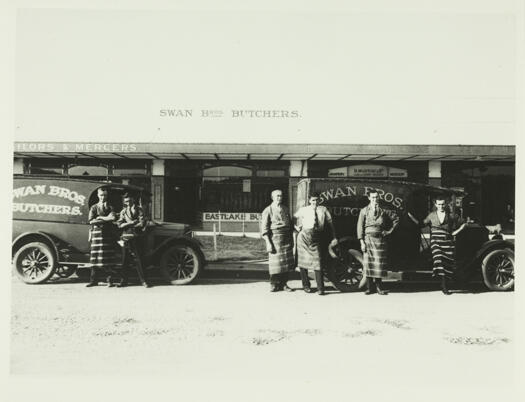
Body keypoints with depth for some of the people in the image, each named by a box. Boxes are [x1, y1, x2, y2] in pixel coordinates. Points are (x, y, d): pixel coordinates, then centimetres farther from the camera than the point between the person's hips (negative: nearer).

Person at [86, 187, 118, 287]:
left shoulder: (110, 207, 14)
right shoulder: (94, 207, 13)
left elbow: (113, 218, -5)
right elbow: (91, 221, -1)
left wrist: (100, 217, -6)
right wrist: (106, 219, -6)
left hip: (109, 234, 0)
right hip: (97, 233, 0)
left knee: (109, 257, -4)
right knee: (95, 257, -3)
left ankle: (109, 280, 0)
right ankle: (94, 280, 2)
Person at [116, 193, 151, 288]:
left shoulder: (138, 210, 5)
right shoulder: (123, 212, 14)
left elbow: (142, 224, -7)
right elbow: (119, 225, 2)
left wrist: (127, 225, -5)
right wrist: (131, 223, -12)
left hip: (135, 238, -3)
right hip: (125, 238, 3)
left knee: (138, 259, -4)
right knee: (125, 260, 4)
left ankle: (143, 281, -1)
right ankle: (124, 281, 10)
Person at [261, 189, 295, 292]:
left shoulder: (286, 209, 13)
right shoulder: (268, 210, -3)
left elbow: (291, 225, 19)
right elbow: (264, 229, -7)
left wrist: (292, 239, 12)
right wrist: (268, 243, -13)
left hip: (287, 240, 5)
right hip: (275, 239, -5)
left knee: (286, 263, 6)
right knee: (276, 263, -3)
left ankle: (283, 284, 16)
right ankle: (274, 285, 10)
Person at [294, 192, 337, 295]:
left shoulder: (323, 209, 12)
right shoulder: (303, 210, 10)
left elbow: (330, 223, 12)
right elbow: (295, 217, 25)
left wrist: (334, 237, 7)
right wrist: (298, 226, 10)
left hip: (317, 239, 0)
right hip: (304, 236, 0)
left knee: (318, 262, -7)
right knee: (303, 261, 4)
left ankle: (320, 288, -5)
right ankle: (306, 285, 17)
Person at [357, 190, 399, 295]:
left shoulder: (383, 210, 7)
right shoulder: (364, 211, 5)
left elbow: (396, 218, 17)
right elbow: (360, 227, 2)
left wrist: (390, 230, 10)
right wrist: (362, 242, -5)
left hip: (380, 239, 0)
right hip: (368, 239, 0)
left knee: (379, 263, -1)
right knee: (368, 263, -2)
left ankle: (379, 287, 6)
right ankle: (370, 287, 5)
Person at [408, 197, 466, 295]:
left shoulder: (450, 216, 10)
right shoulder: (432, 215, 12)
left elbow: (464, 223, 17)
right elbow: (422, 224, 10)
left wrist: (456, 232, 6)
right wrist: (411, 217, -1)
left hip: (448, 242, 1)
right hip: (436, 241, -1)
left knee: (449, 264, -4)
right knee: (439, 260, -20)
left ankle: (445, 284, 11)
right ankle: (444, 286, -17)